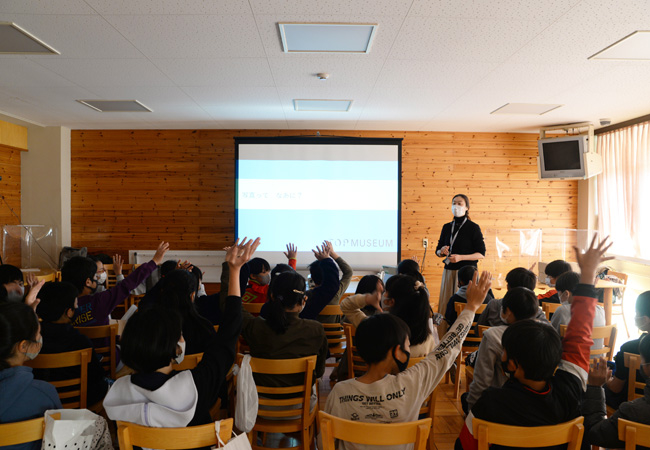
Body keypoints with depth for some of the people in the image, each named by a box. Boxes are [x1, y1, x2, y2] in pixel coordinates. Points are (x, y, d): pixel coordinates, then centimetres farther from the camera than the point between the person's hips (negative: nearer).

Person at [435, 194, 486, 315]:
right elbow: (437, 251, 18)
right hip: (449, 271, 4)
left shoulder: (473, 227, -2)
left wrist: (460, 257, -16)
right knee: (446, 303, 0)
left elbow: (481, 254, -5)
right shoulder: (447, 227, 12)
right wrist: (442, 251, -6)